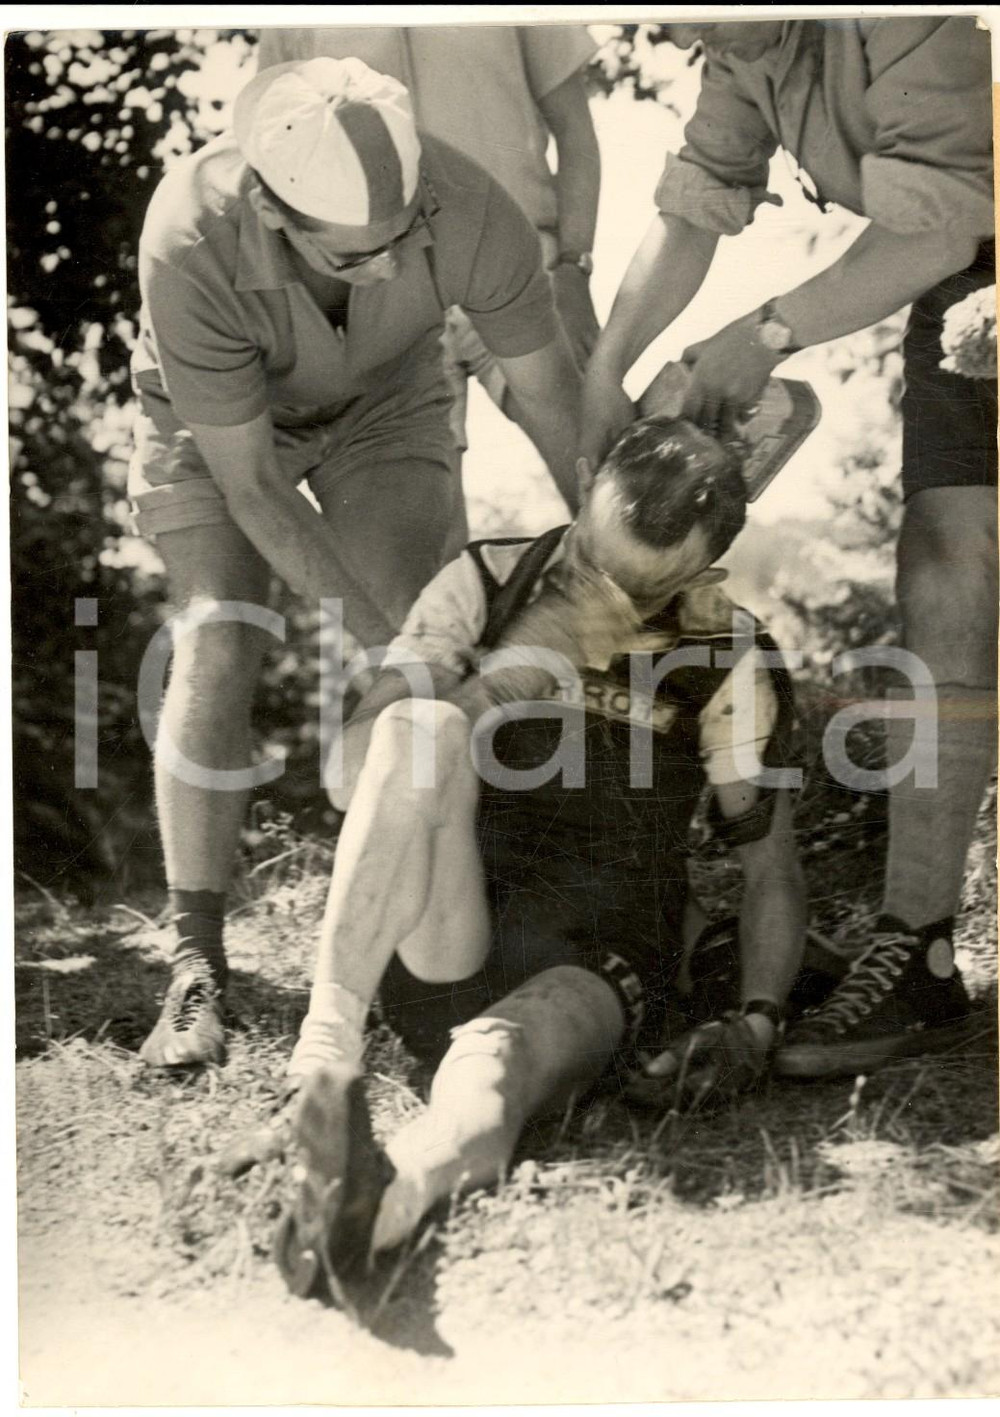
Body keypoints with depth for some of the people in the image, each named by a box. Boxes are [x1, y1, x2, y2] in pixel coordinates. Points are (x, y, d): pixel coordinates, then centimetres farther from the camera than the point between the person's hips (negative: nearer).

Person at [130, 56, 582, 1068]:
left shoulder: (470, 213, -36)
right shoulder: (190, 244, -41)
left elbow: (551, 389, -18)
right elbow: (248, 485, -31)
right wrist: (382, 638, -29)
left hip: (384, 398, 2)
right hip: (214, 417, -1)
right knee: (216, 648, -18)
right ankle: (197, 968, -11)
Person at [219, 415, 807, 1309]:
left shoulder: (727, 658, 2)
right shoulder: (489, 584, 2)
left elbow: (774, 872, 7)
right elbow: (354, 782, -6)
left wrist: (753, 1025, -11)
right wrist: (518, 662, -16)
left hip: (587, 975, -1)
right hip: (436, 960, 1)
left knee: (497, 1067, -38)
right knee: (421, 728, -29)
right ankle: (325, 1065, -42)